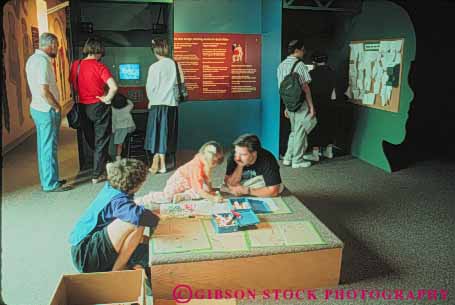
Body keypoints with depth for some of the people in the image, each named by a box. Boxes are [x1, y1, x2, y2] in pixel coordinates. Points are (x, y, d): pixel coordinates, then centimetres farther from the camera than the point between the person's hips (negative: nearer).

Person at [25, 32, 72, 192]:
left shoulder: (33, 59, 12)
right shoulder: (43, 61, -19)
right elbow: (44, 91, -26)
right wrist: (57, 107, -13)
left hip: (37, 108, 10)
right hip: (47, 110, -10)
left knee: (44, 146, 16)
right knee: (49, 147, -2)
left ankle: (47, 180, 27)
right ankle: (51, 184, 7)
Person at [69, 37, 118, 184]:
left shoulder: (75, 65, 0)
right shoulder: (100, 66, -15)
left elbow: (72, 84, 12)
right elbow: (114, 87, -26)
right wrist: (107, 99, -11)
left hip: (83, 107, 5)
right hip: (98, 107, -5)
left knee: (91, 141, 21)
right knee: (101, 142, 8)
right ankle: (97, 175, 14)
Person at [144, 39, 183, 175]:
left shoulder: (154, 67, -10)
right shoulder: (176, 64, 0)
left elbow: (149, 87, -7)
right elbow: (181, 83, 4)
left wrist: (152, 100, 10)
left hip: (158, 104, -3)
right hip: (172, 103, 4)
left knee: (156, 133, 7)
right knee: (167, 133, 11)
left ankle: (156, 164, 9)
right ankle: (161, 164, 16)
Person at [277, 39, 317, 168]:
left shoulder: (281, 65, 9)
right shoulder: (299, 64, -12)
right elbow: (305, 87, -14)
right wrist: (311, 106, -9)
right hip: (301, 104, -7)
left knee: (294, 131, 19)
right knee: (300, 132, 4)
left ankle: (288, 157, 21)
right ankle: (297, 160, 13)